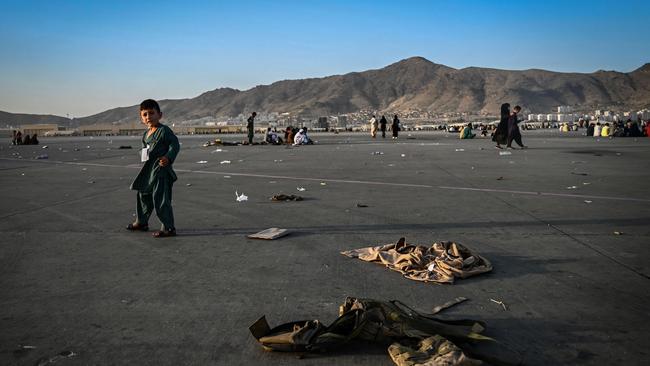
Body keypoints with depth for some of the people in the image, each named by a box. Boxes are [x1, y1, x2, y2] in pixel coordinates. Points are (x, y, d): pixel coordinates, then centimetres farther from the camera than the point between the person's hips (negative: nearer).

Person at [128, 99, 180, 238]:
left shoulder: (164, 130, -12)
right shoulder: (145, 134, 14)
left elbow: (175, 145, -16)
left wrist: (168, 157, -28)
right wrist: (143, 154, 6)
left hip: (162, 170, -9)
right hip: (148, 171, 9)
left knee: (160, 199, -9)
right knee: (144, 195, 20)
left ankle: (168, 228, -1)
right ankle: (141, 222, 39)